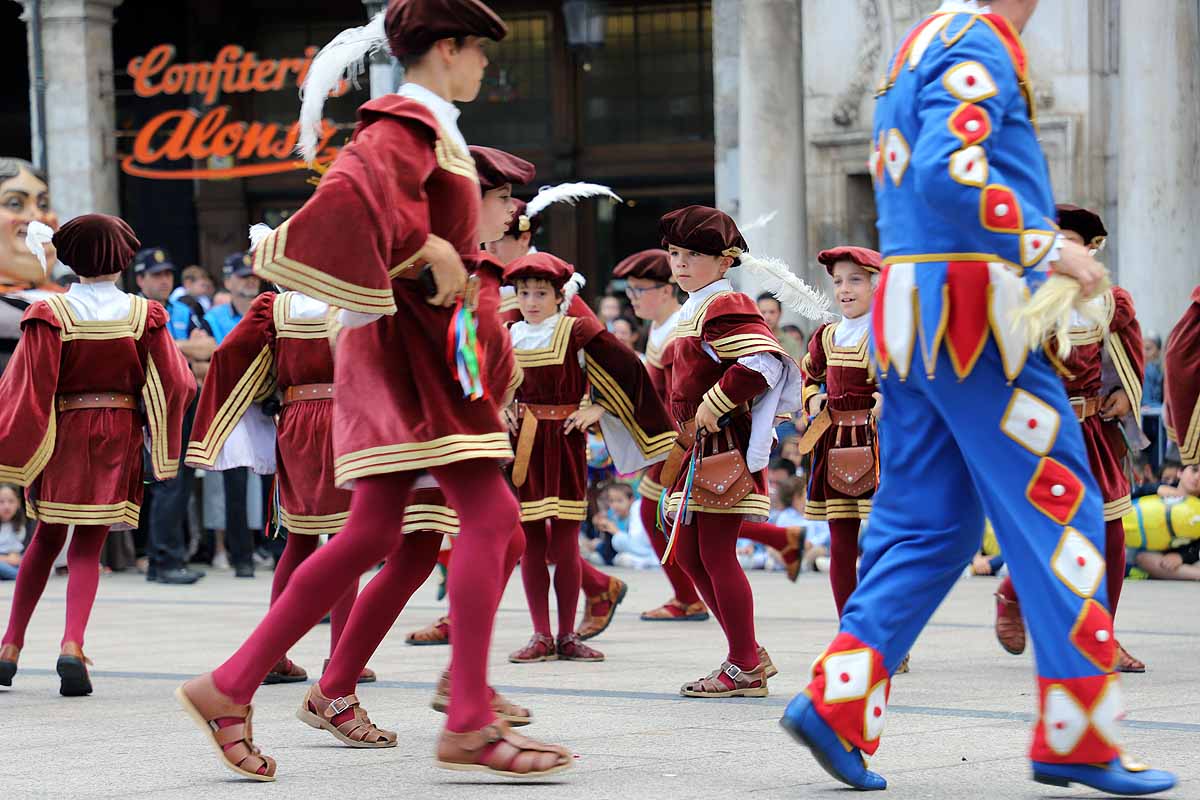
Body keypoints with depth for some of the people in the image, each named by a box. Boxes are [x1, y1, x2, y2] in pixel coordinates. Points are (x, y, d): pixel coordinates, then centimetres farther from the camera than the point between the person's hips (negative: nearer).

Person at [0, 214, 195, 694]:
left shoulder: (50, 316, -8)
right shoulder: (144, 316, -2)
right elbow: (176, 383, -2)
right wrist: (163, 449, 12)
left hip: (61, 436, 0)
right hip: (118, 439, 0)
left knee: (46, 539, 15)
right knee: (88, 546, 4)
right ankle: (72, 644, -16)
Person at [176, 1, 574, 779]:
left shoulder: (425, 130, 20)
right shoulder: (407, 127, -11)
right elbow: (349, 194, -30)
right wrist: (427, 250, -22)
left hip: (423, 346, 10)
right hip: (411, 343, -10)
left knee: (370, 535, 8)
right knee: (490, 513, -14)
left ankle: (229, 689, 10)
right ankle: (470, 726, -14)